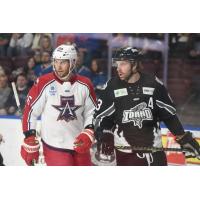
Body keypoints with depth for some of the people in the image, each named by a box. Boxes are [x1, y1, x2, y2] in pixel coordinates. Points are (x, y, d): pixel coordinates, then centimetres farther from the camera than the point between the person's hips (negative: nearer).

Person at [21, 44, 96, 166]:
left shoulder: (84, 85, -1)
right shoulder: (44, 84, -10)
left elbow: (92, 112, 9)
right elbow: (30, 112, -6)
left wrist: (88, 135, -6)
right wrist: (30, 144, -6)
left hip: (79, 145, 4)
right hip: (54, 146, -4)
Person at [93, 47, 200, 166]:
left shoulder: (153, 84, -3)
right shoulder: (112, 87, -3)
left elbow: (169, 113, 6)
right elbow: (101, 117, 1)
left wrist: (184, 138, 4)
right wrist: (104, 137, -15)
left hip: (153, 148, 1)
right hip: (125, 151, -1)